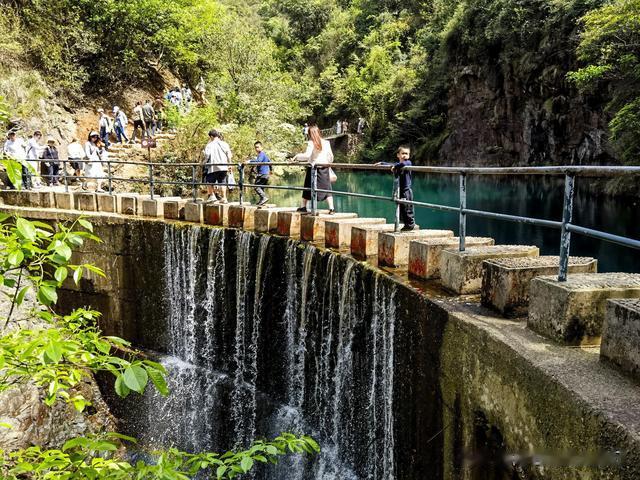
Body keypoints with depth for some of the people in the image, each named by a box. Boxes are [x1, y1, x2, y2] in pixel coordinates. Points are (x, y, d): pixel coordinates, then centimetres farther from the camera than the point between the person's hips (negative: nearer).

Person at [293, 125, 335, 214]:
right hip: (324, 168, 3)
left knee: (308, 188, 12)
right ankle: (331, 208, -5)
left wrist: (297, 157, -6)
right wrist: (328, 163, 23)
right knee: (327, 189, 4)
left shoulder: (311, 143, -11)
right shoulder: (326, 143, 1)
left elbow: (307, 155, -19)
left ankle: (303, 207, 22)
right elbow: (331, 156, 6)